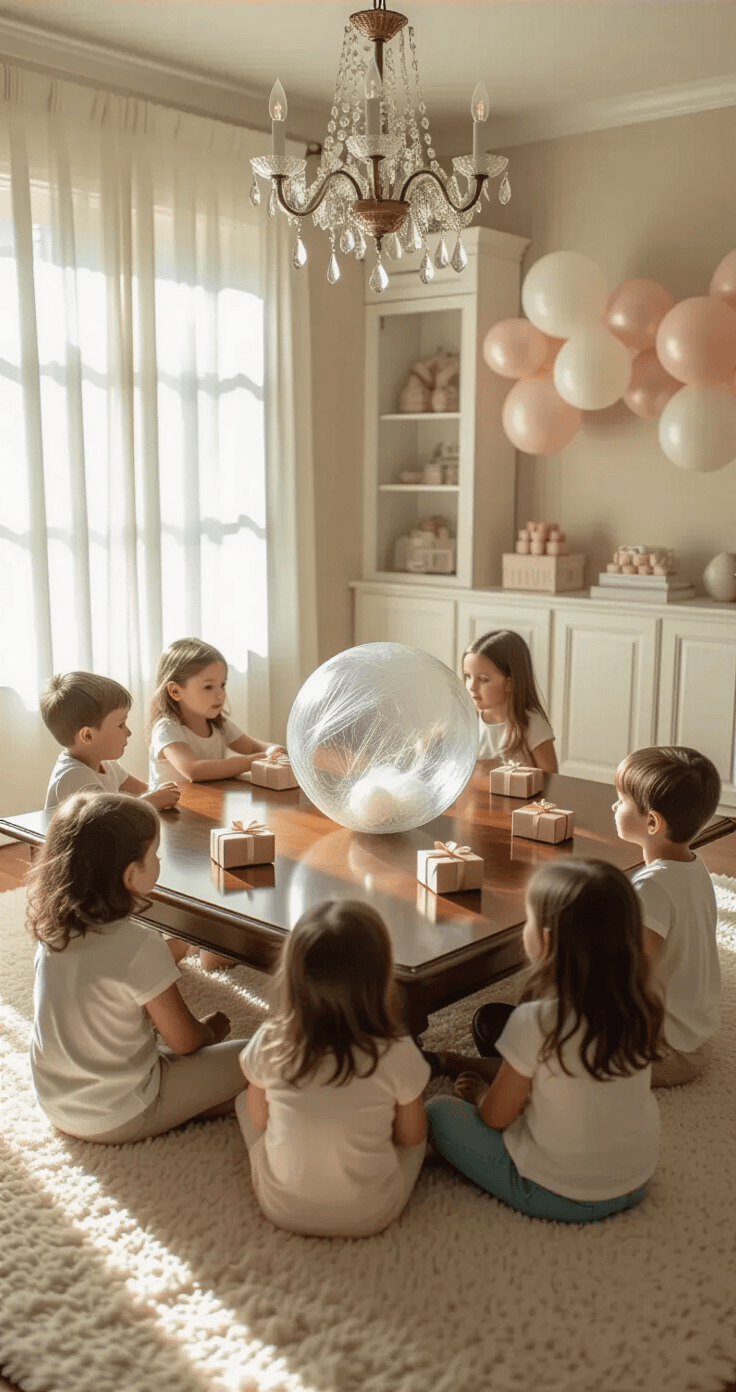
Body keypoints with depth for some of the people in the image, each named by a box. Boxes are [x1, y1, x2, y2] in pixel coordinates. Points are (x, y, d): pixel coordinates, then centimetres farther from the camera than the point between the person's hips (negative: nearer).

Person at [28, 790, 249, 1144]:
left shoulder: (51, 928, -7)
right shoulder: (140, 946, -28)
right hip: (115, 1120, -7)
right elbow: (184, 1041, -14)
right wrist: (210, 1030, 8)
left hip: (56, 1106, 7)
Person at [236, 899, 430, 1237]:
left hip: (282, 1208, 0)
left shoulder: (269, 1043, -18)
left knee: (245, 1097, 20)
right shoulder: (397, 1054, -21)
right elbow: (411, 1137, -5)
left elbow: (258, 1120, -1)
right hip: (370, 1216, 0)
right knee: (421, 1119, 22)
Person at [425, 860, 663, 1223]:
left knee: (439, 1112, 9)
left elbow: (496, 1117, -11)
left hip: (558, 1196, -5)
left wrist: (481, 1094, 10)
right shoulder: (641, 1007, -10)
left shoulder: (536, 1021, -26)